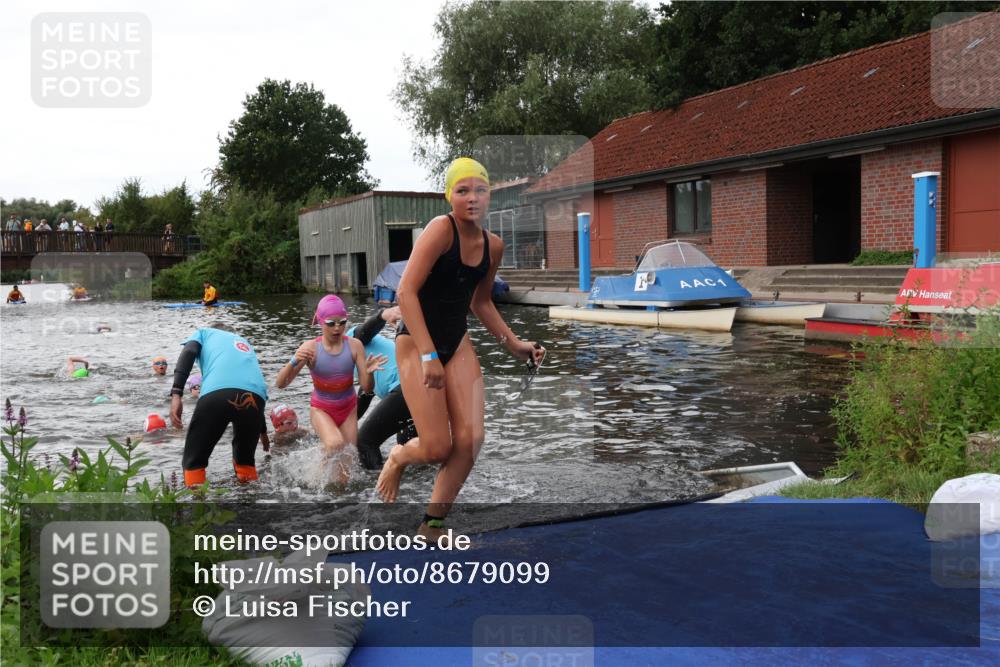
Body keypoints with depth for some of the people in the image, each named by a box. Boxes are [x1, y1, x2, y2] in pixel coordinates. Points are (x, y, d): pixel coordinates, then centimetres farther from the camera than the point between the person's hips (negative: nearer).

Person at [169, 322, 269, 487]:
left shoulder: (204, 333, 34)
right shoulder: (245, 343, 44)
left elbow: (188, 354, 10)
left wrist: (176, 394, -2)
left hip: (217, 392, -3)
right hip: (254, 396, 4)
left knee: (194, 461, 14)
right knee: (246, 459, 29)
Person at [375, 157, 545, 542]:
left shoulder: (493, 246, 4)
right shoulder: (441, 229, -17)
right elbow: (406, 292, -23)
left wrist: (513, 344, 11)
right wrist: (428, 356, -27)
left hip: (458, 343, 6)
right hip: (417, 342, -6)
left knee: (470, 440, -6)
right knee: (438, 448, -9)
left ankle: (432, 526, 11)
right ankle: (398, 457, 29)